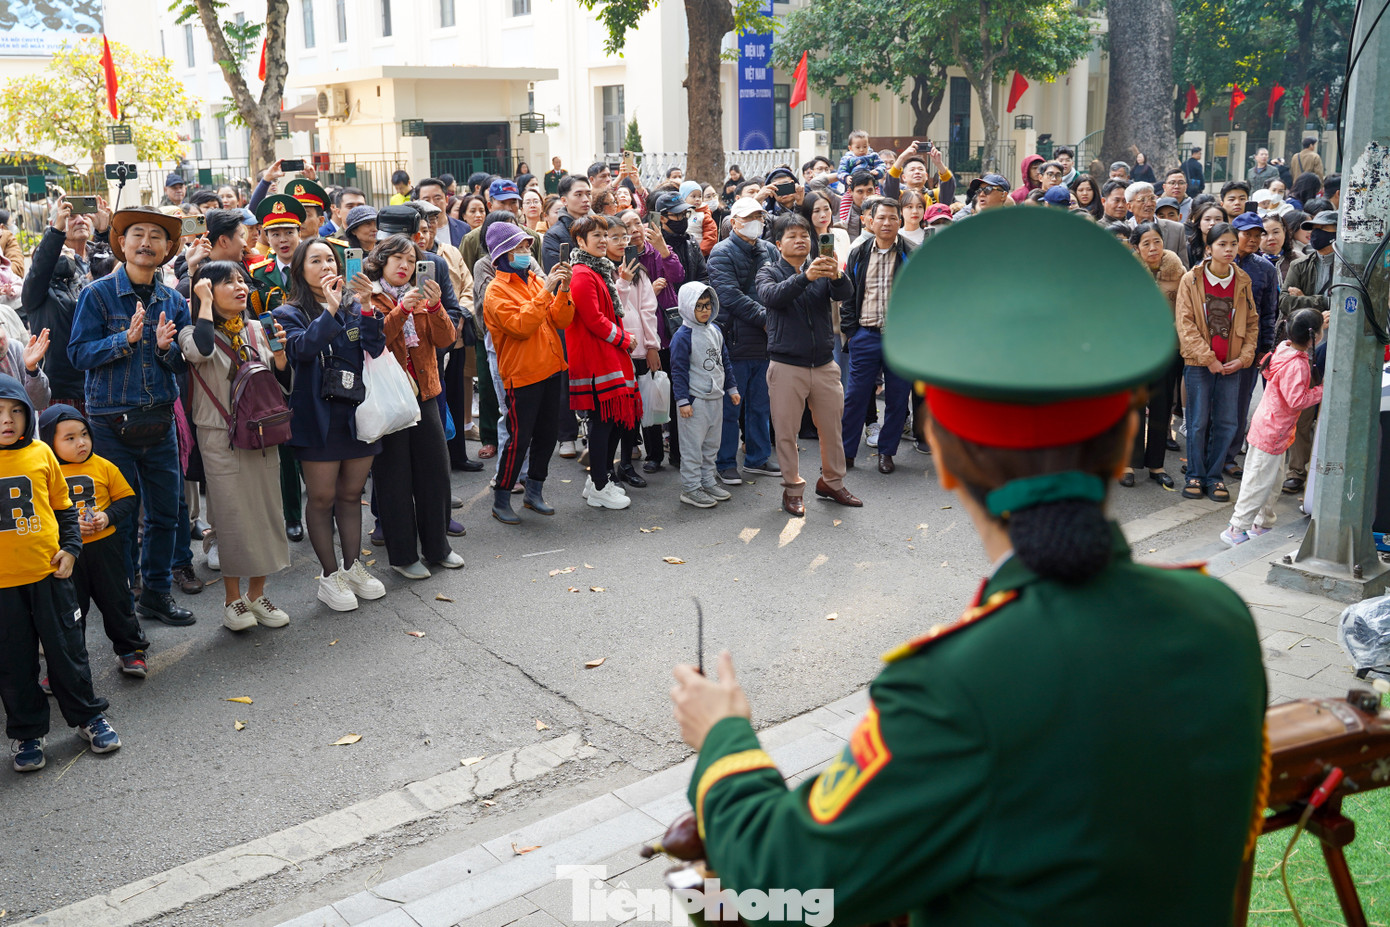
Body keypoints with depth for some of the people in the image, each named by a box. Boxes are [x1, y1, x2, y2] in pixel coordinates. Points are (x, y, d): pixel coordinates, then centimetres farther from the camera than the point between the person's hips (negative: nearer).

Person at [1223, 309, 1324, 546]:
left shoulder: (1285, 349, 3)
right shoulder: (1296, 365, -24)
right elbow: (1296, 400, -26)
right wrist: (1322, 390, -14)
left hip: (1272, 429, 10)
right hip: (1272, 433, -10)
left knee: (1274, 481, 19)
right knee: (1259, 482, -3)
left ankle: (1262, 525, 29)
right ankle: (1236, 529, 4)